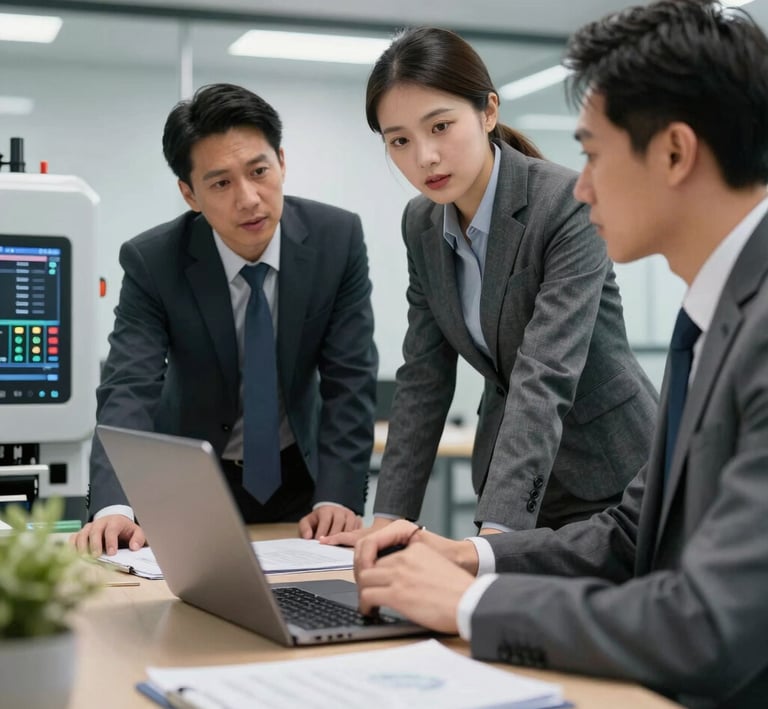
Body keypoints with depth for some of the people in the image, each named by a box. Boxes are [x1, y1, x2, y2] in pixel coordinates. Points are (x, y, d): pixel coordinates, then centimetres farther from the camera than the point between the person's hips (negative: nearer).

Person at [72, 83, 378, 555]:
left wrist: (338, 498, -25)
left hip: (300, 476, 1)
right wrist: (115, 507, -42)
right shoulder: (152, 262, -18)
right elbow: (130, 389, -25)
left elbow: (349, 380, -13)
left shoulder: (339, 238, -15)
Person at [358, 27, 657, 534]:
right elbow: (423, 378, 0)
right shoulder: (422, 226, -2)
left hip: (611, 474, -5)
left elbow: (546, 377, -31)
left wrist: (495, 532, -39)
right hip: (509, 474, 5)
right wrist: (388, 517, -8)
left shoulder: (570, 204, -22)